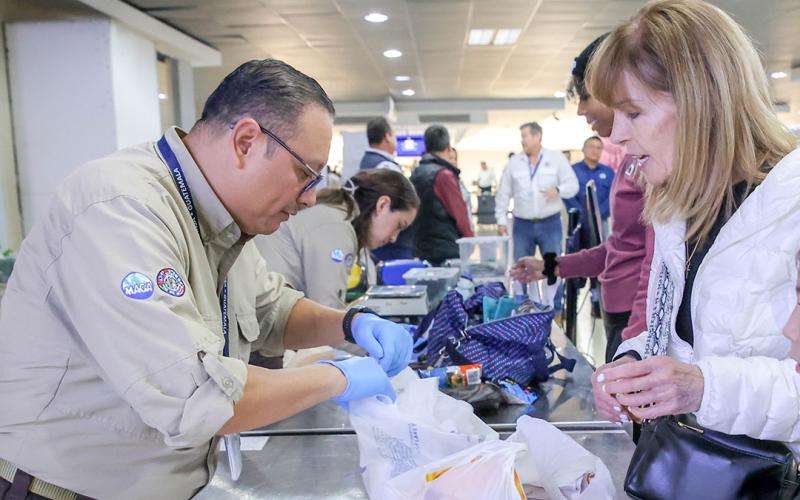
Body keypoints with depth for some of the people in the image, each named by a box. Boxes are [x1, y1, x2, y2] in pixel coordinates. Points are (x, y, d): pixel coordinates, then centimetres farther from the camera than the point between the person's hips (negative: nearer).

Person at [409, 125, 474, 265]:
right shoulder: (444, 175, -14)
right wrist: (469, 240, 2)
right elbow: (459, 213, -12)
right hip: (447, 250, -8)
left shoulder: (415, 174, 9)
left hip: (421, 249, 8)